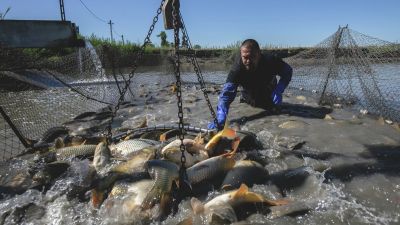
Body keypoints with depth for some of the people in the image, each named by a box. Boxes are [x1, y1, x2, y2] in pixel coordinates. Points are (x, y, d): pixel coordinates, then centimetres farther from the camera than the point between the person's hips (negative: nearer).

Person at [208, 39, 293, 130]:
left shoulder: (270, 61, -35)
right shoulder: (237, 68, -39)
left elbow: (288, 71, -17)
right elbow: (226, 93, -46)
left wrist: (278, 91, -34)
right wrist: (220, 119, -61)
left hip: (269, 95, 0)